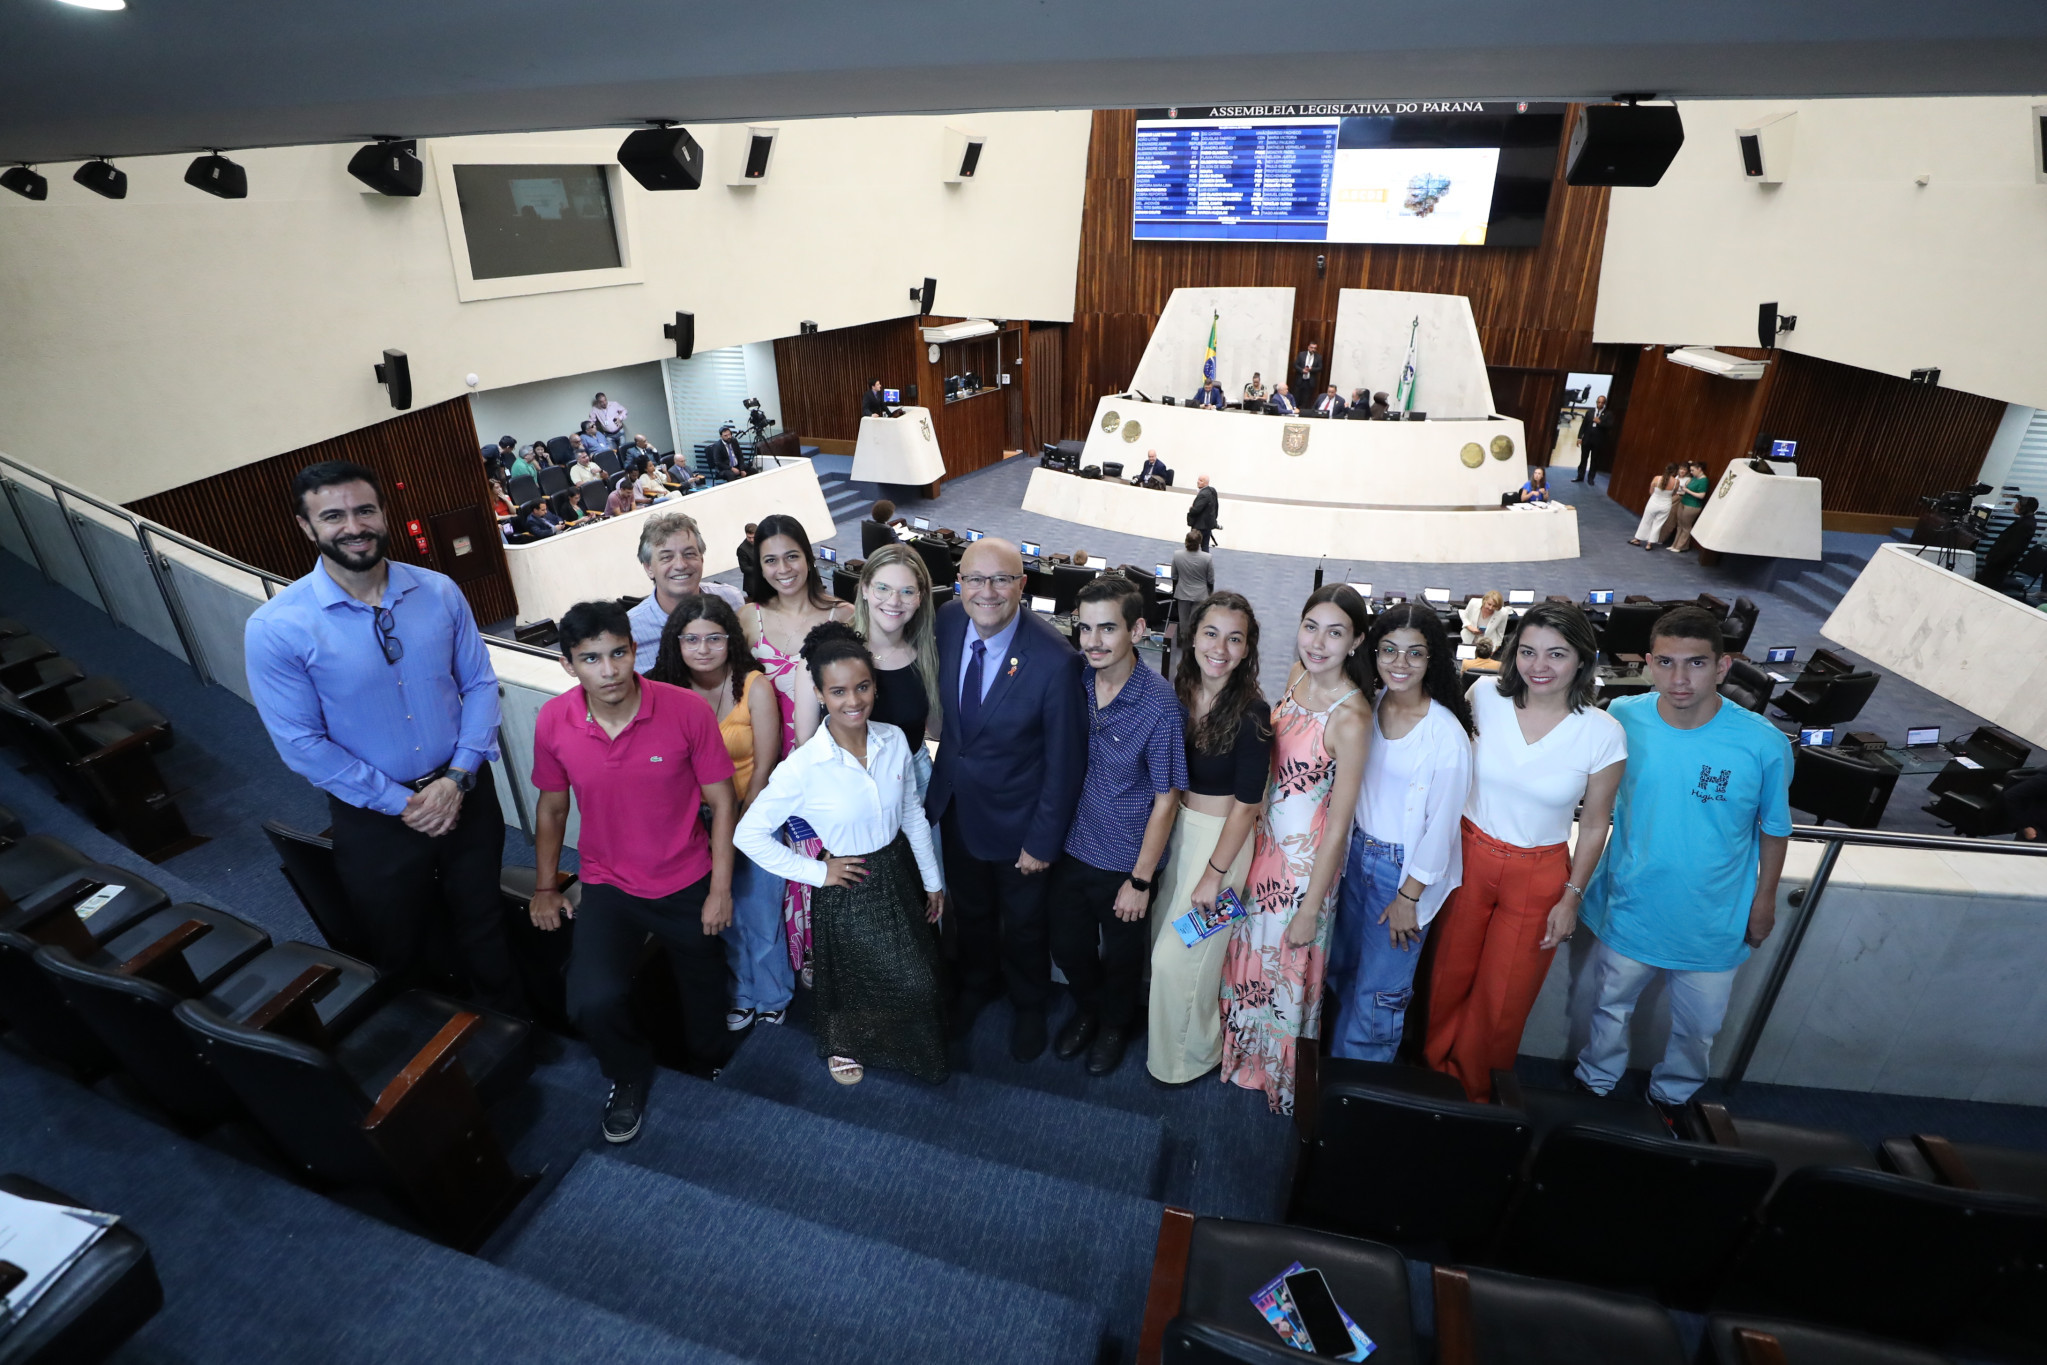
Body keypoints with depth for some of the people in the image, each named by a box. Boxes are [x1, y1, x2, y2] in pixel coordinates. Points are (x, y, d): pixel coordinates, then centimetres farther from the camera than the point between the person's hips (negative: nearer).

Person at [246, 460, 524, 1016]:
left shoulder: (440, 592, -6)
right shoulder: (274, 628, -15)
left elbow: (479, 683, -2)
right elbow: (303, 744, -13)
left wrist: (457, 778, -13)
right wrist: (402, 804, -14)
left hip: (465, 793, 2)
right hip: (374, 817, -2)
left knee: (484, 926, 19)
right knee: (399, 951, 19)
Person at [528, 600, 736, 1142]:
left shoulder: (686, 710, -21)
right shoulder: (553, 721, -12)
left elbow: (721, 801, -12)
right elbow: (552, 806, 5)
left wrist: (721, 890, -10)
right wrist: (545, 886, 10)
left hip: (687, 884, -1)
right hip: (608, 886, 1)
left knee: (703, 987, 19)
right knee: (593, 1001, -19)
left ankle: (709, 1064, 55)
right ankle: (629, 1075, 17)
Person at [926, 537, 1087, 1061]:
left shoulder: (1055, 660, -30)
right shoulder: (947, 621, -14)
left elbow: (1064, 762, -20)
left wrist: (1043, 842, -14)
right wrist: (942, 772, 8)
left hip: (1015, 818, -4)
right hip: (954, 802, 5)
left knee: (1022, 923, 22)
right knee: (970, 909, 29)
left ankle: (1029, 1005, 52)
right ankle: (977, 984, 59)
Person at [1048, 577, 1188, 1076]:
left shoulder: (1160, 702, -24)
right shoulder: (1074, 682, -11)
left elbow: (1166, 798, -16)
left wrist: (1140, 880, -12)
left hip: (1125, 860, -3)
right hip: (1072, 847, 4)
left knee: (1121, 955, 21)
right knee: (1067, 946, 22)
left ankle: (1115, 1024, 52)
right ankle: (1088, 1010, 54)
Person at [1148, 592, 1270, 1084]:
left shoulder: (1251, 713, -22)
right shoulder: (1178, 692, -5)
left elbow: (1246, 804, -17)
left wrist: (1213, 876, -14)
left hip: (1221, 837, -5)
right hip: (1176, 827, 5)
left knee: (1180, 955, 6)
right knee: (1162, 937, 19)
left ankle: (1188, 1055, 34)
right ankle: (1166, 1029, 47)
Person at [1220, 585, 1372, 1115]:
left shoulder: (1350, 717, -26)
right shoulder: (1297, 675, -4)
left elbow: (1339, 824, -21)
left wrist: (1311, 910, -15)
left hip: (1307, 856, -6)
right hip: (1266, 838, 7)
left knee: (1288, 967, 15)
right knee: (1252, 952, 23)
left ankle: (1284, 1080, 43)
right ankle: (1248, 1054, 49)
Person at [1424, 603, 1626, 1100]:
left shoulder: (1604, 734, -15)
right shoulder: (1485, 695, -12)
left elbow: (1594, 825, -4)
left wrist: (1572, 898, -2)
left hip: (1538, 876, -1)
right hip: (1468, 856, 1)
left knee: (1501, 996, 16)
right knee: (1449, 975, 18)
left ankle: (1475, 1088, 43)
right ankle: (1433, 1066, 45)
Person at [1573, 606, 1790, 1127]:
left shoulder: (1763, 744, -21)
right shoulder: (1622, 719, -17)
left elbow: (1774, 827, -3)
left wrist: (1765, 898, 5)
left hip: (1714, 922, 0)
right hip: (1630, 908, 0)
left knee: (1697, 1025, 22)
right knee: (1611, 1008, 21)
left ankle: (1671, 1096, 51)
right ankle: (1595, 1085, 48)